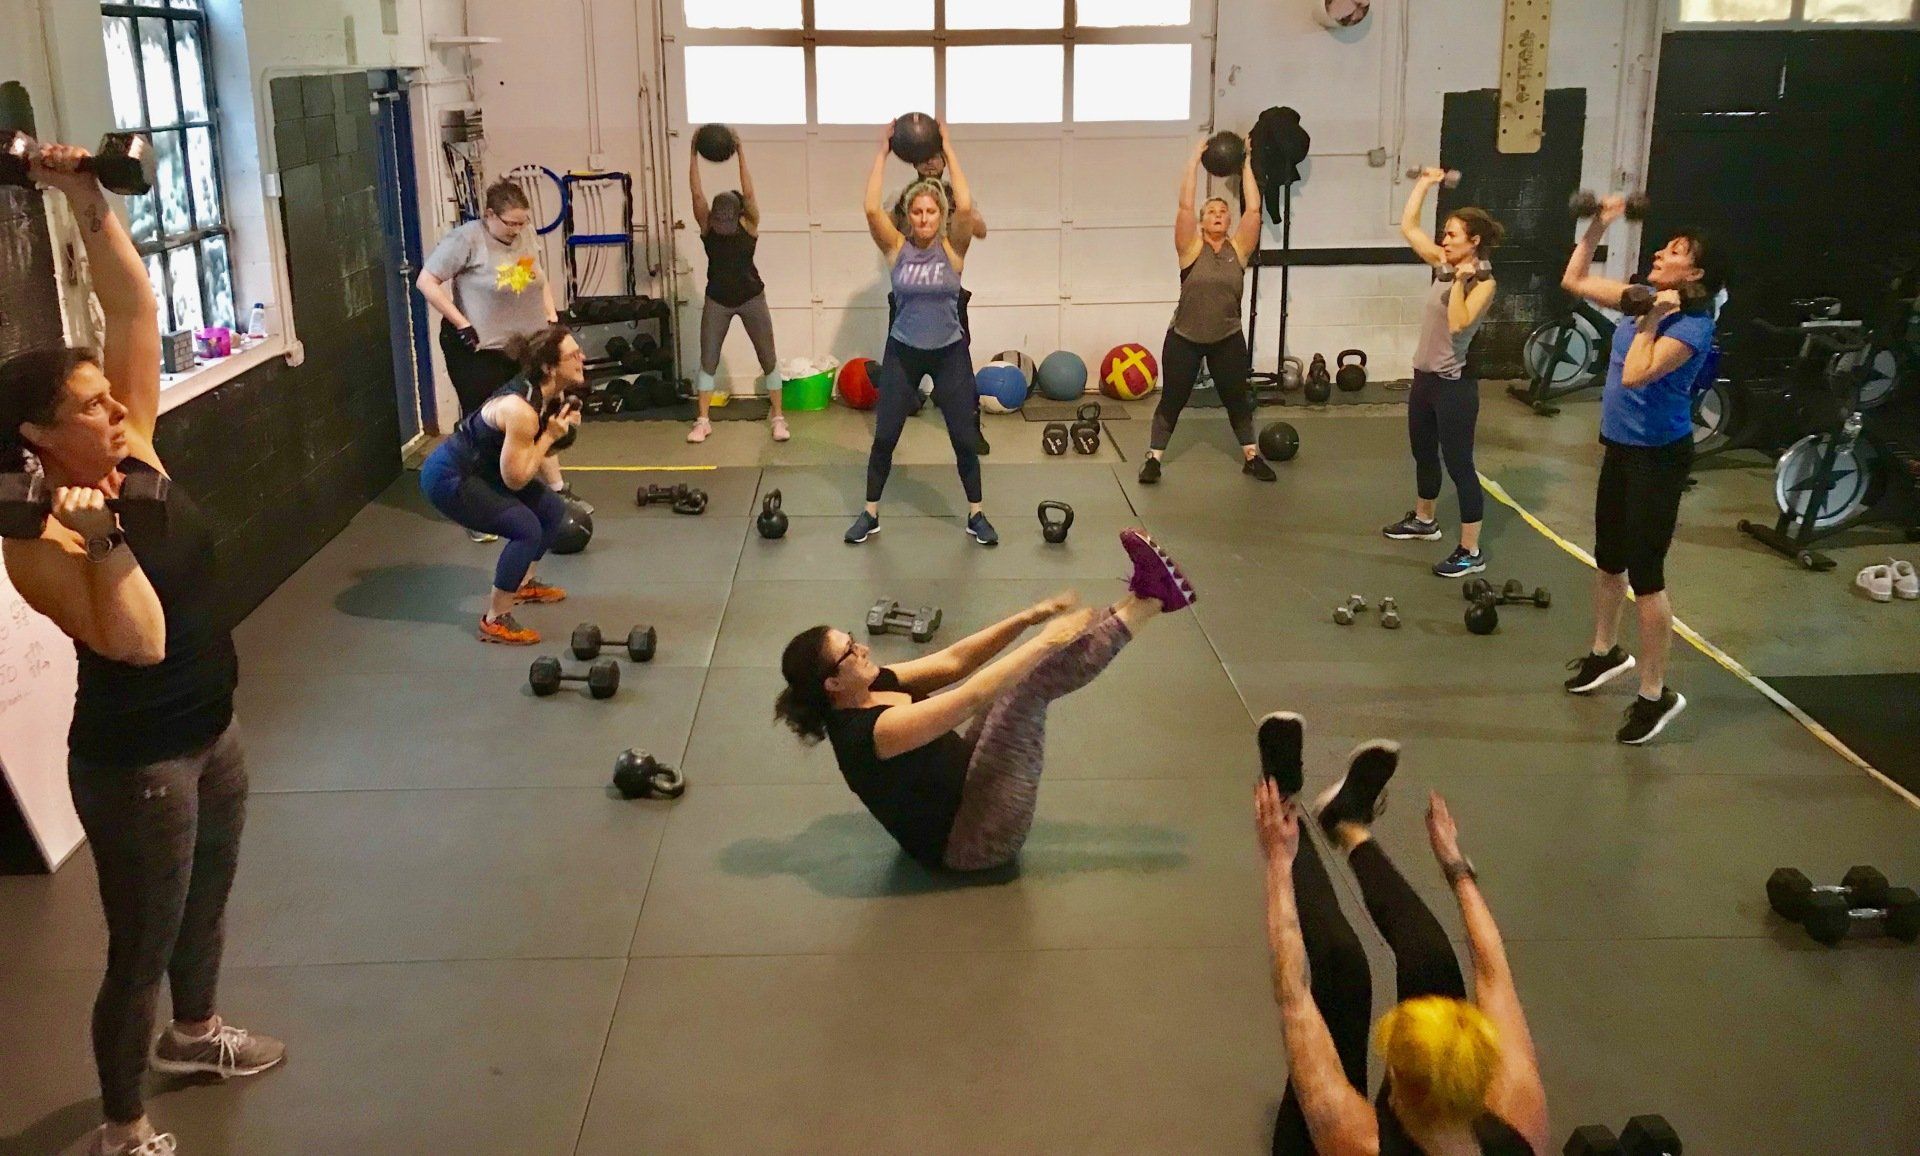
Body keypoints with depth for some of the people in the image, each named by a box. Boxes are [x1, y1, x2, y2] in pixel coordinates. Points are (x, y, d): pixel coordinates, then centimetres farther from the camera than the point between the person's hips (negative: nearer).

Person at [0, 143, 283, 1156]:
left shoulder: (133, 455, -4)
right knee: (141, 948, 8)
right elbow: (138, 642, -33)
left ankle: (194, 1034, 53)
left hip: (212, 732, 8)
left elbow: (134, 310, -4)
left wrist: (92, 207, -10)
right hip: (133, 762, -8)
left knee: (207, 902, 28)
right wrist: (104, 540, -36)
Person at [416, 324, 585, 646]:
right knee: (526, 528, -19)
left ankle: (523, 584, 32)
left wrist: (563, 429, -9)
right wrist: (550, 435, -21)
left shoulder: (552, 394, -3)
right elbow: (516, 478, -26)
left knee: (553, 509, 11)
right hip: (448, 477, -10)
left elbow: (536, 450, 10)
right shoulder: (522, 409, -31)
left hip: (484, 467, 10)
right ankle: (494, 621, -9)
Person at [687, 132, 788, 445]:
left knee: (768, 359, 2)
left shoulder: (749, 225, -13)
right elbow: (696, 192, -20)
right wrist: (694, 155, -25)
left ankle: (778, 418, 12)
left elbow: (748, 193, -26)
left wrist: (741, 153, -29)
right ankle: (703, 421, 11)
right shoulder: (707, 226, -9)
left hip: (751, 298, -2)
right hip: (717, 301, 2)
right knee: (708, 361, 2)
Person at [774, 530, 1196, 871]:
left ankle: (1140, 600, -2)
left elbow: (953, 661, 1)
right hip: (971, 840, -9)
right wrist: (1044, 641, -25)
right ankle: (1149, 602, -12)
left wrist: (1028, 617, -9)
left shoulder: (870, 688, 0)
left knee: (1027, 670, 1)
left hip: (964, 785, 9)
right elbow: (972, 697, -31)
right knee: (1032, 680, -20)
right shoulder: (868, 732, -27)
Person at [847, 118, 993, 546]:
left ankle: (976, 515, 20)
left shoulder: (952, 248, -8)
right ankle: (871, 514, 20)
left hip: (950, 353, 0)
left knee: (964, 438, 4)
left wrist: (948, 149, -18)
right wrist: (883, 151, -17)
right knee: (884, 437, 4)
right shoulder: (896, 247, -6)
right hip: (902, 353, 1)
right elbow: (872, 208, -21)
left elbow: (965, 206, -24)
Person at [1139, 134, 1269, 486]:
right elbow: (1184, 205, -15)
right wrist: (1194, 161, -12)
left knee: (1237, 400, 12)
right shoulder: (1192, 248, -6)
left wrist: (1246, 165, -5)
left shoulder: (1238, 248, -1)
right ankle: (1153, 459, 13)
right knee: (1172, 400, 4)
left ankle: (1252, 458, 24)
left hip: (1228, 339, 2)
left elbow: (1253, 209, -8)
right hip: (1184, 338, -2)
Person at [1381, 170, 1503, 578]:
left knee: (1458, 464, -4)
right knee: (1423, 453, 24)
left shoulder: (1483, 282, -15)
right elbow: (1408, 227, 13)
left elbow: (1458, 324, -29)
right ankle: (1423, 521, 45)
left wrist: (1460, 281, -26)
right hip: (1424, 376, 9)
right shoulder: (1443, 265, 6)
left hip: (1454, 384, -8)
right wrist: (1424, 183, 14)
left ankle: (1471, 552, 2)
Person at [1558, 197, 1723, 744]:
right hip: (1619, 447, 8)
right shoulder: (1642, 297, 2)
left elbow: (1635, 375, -32)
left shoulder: (1693, 325, -20)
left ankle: (1656, 694, 6)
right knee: (1608, 559, 22)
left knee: (1644, 573, -4)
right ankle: (1605, 652, 42)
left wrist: (1652, 321, -24)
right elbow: (1574, 281, 12)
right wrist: (1598, 226, 4)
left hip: (1658, 456, -8)